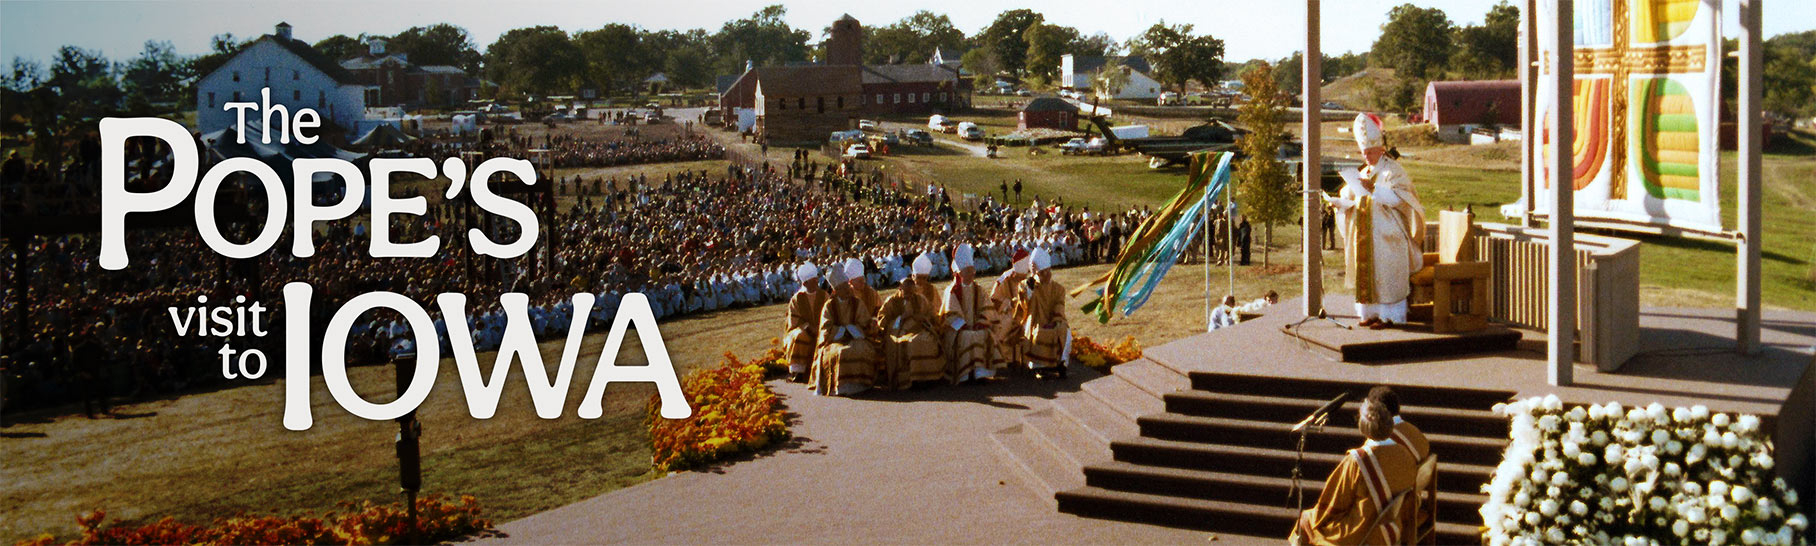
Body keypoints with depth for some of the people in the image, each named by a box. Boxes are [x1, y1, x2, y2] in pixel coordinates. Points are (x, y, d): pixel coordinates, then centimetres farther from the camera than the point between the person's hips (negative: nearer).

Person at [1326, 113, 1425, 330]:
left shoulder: (1393, 170, -6)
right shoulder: (1365, 173, 18)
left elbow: (1397, 198, -19)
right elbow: (1353, 201, 17)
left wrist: (1374, 189, -30)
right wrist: (1339, 202, -3)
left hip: (1387, 236, -8)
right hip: (1366, 236, 8)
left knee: (1385, 275, -6)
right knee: (1367, 274, 6)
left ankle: (1389, 315, -3)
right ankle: (1372, 312, 12)